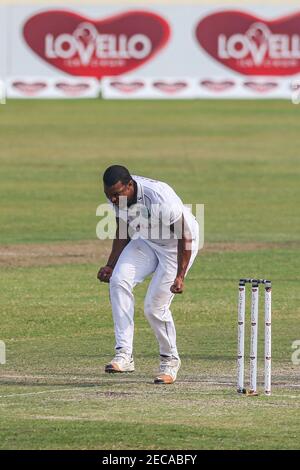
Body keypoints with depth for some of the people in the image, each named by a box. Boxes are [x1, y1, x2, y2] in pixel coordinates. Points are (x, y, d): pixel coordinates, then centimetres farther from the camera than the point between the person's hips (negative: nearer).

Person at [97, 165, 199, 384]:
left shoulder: (160, 198, -36)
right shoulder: (117, 196, -14)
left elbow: (184, 236, -25)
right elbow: (123, 232, 5)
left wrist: (180, 276, -29)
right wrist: (110, 265, -4)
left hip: (177, 245, -6)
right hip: (146, 241, 6)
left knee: (155, 306, -12)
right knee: (119, 280, -18)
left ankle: (170, 360, 15)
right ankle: (124, 355, -19)